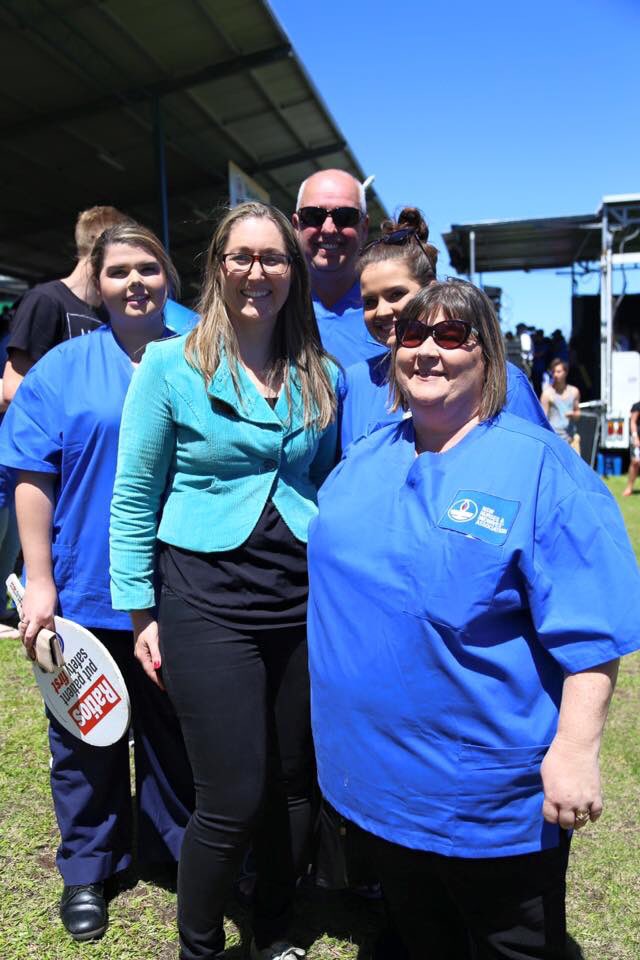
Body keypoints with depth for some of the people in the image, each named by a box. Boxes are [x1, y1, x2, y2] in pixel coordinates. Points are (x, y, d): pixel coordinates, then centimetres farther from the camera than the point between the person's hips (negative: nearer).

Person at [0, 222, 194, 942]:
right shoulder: (64, 369, -1)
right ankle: (87, 869, 37)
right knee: (86, 737, 14)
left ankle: (172, 848, 40)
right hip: (85, 593, -1)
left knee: (175, 730, 17)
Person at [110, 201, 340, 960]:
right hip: (207, 602, -4)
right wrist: (141, 613, -4)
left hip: (304, 600, 4)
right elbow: (133, 500, -2)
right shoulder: (170, 365, -4)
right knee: (233, 801, 1)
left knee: (295, 785, 14)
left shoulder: (319, 375, 7)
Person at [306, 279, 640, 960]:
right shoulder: (362, 463, 3)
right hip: (377, 772, 6)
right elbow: (332, 568, 16)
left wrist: (575, 750, -21)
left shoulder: (539, 467, -14)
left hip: (493, 794, -5)